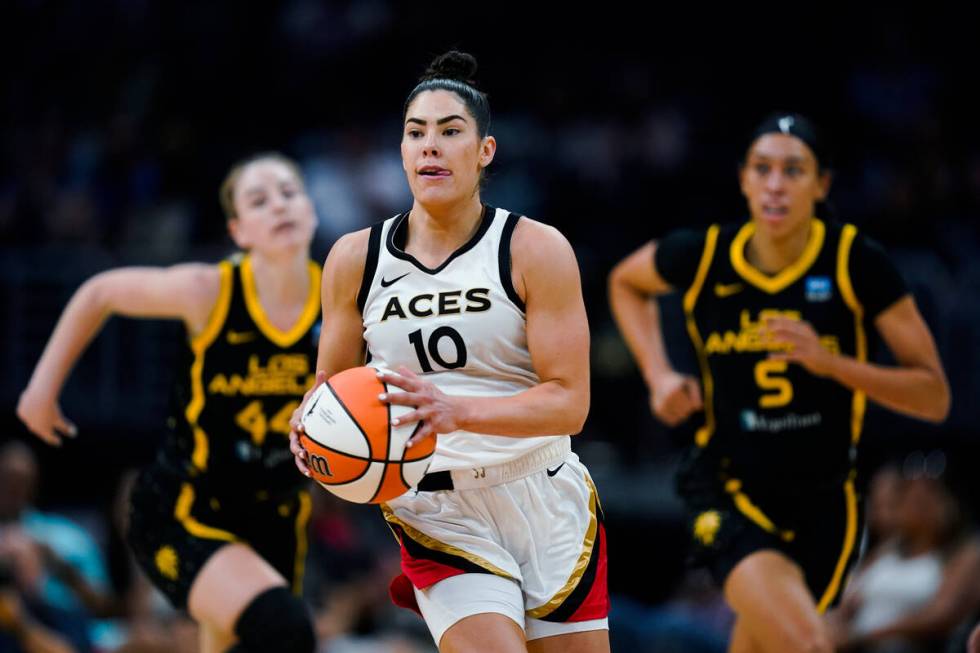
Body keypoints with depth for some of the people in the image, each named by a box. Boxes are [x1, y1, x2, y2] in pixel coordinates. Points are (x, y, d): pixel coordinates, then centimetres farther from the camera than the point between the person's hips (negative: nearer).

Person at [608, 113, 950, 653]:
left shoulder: (857, 263, -11)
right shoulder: (701, 257, -8)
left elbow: (934, 396, -10)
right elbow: (624, 282, 17)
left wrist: (831, 362, -24)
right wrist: (659, 375, 2)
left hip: (821, 504, 2)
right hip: (729, 493, -2)